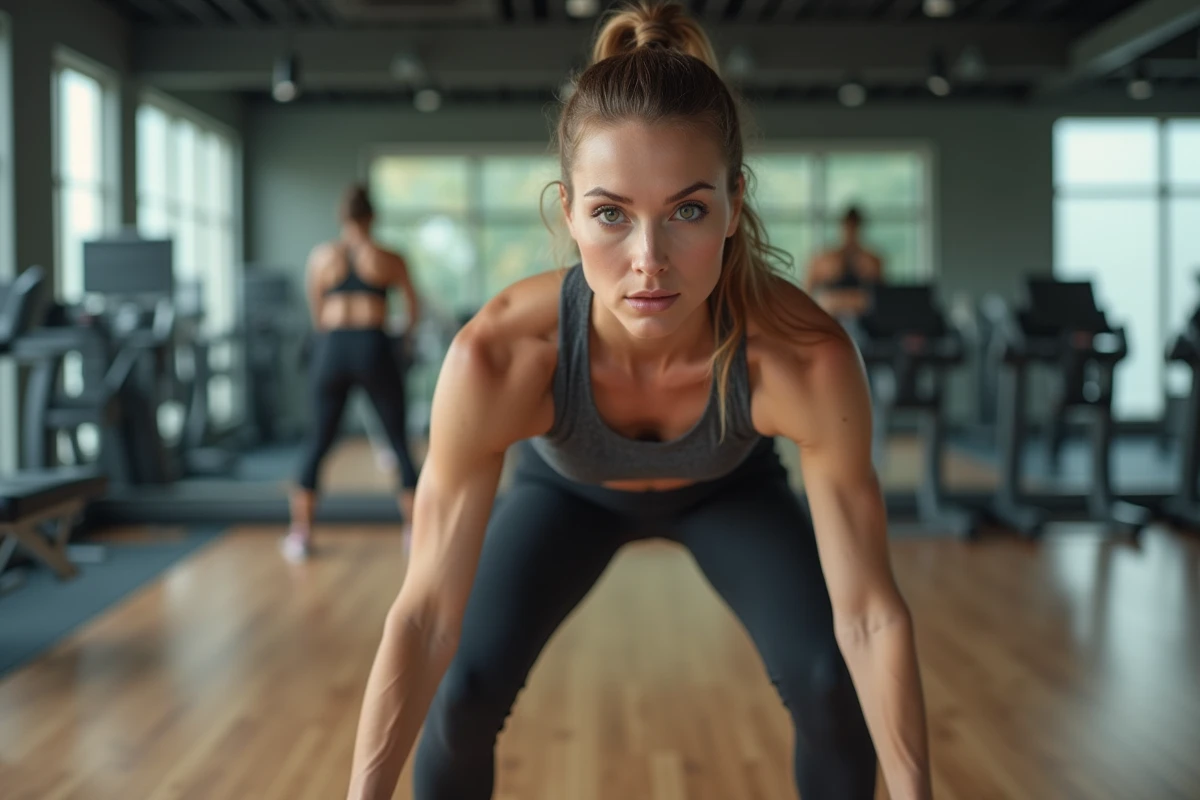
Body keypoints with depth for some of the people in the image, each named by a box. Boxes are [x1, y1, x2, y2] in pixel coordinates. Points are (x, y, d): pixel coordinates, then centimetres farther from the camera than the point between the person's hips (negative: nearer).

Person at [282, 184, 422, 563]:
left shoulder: (321, 256, 10)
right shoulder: (389, 259, 6)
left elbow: (315, 314, 16)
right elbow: (415, 311, 16)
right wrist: (406, 329, 38)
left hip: (331, 349, 2)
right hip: (374, 348, -1)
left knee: (318, 442, 11)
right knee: (400, 441, 7)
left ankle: (300, 534, 11)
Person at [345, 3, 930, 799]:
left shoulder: (806, 358, -41)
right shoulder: (498, 358, -42)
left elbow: (869, 614, -31)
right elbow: (425, 616, -34)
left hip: (727, 487, 1)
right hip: (568, 486, 0)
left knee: (831, 685, -15)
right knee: (463, 690, -15)